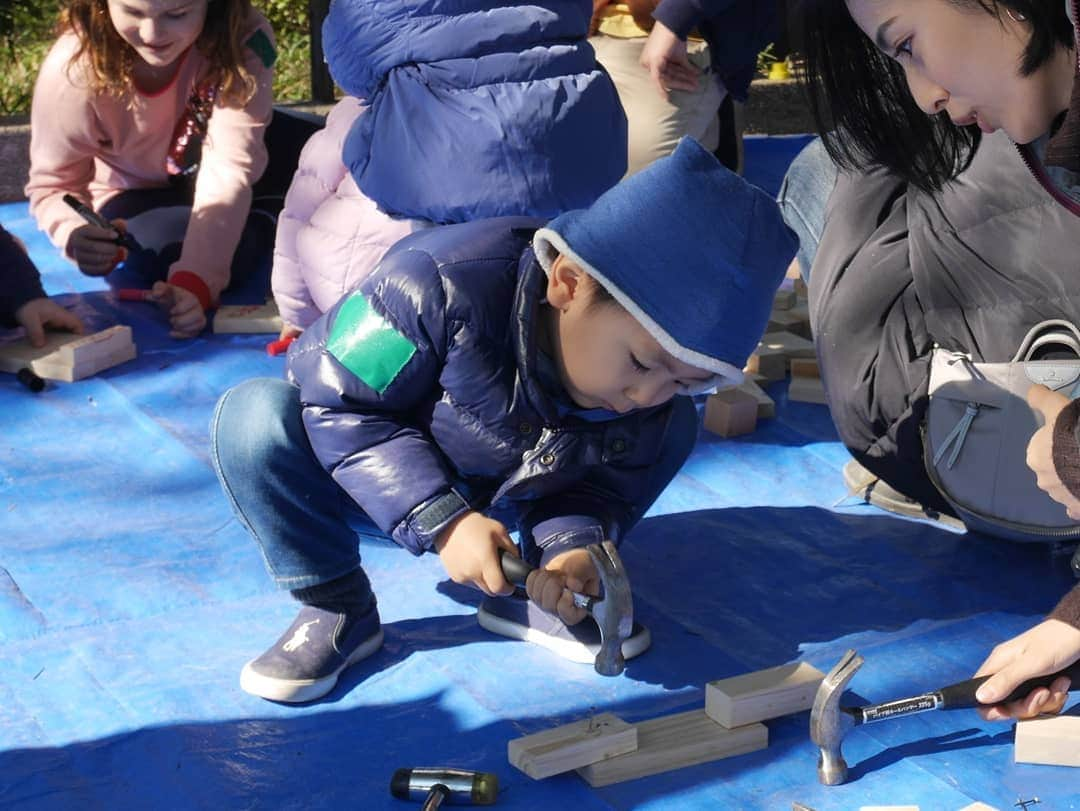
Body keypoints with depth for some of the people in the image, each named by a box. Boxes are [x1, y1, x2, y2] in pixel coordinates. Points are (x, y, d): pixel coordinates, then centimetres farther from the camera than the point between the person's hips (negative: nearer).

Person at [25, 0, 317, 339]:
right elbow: (52, 185, -23)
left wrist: (194, 282, -47)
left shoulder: (244, 39, -33)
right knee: (167, 254, -31)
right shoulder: (71, 73, -32)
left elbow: (230, 169, -36)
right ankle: (267, 224, 1)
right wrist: (75, 233, -47)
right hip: (138, 192, -1)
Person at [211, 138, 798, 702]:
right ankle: (336, 608, -15)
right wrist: (441, 520, -38)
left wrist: (575, 545, -33)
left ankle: (533, 597, -6)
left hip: (506, 500, 4)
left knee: (673, 429, -10)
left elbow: (603, 486, -9)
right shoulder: (443, 286, -39)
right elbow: (340, 405, -31)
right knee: (255, 416, -34)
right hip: (377, 485, -4)